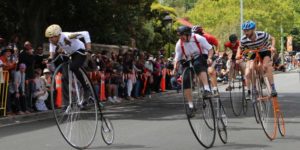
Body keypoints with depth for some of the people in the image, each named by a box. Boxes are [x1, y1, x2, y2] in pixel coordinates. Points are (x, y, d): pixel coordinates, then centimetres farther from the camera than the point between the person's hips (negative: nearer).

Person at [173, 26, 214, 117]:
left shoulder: (198, 38, -17)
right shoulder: (179, 44, -8)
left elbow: (210, 49, -10)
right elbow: (177, 58, -4)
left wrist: (209, 58, -29)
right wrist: (175, 68, -22)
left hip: (201, 59, -4)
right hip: (189, 62, 4)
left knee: (197, 65, -40)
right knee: (185, 80, -18)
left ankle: (207, 89, -46)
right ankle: (191, 106, -8)